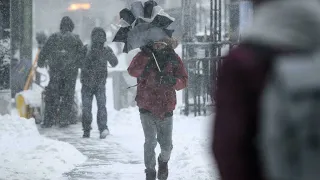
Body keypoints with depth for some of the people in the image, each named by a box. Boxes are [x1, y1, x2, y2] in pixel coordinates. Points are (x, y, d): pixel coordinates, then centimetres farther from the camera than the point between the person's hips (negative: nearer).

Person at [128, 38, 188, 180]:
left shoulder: (173, 58, 2)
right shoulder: (144, 56, -4)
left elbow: (183, 81, 0)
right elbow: (133, 71, -22)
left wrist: (172, 81, -21)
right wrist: (146, 55, -32)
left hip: (166, 109, 2)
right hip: (147, 108, -2)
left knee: (167, 145, 5)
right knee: (150, 142, -9)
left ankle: (163, 161, 38)